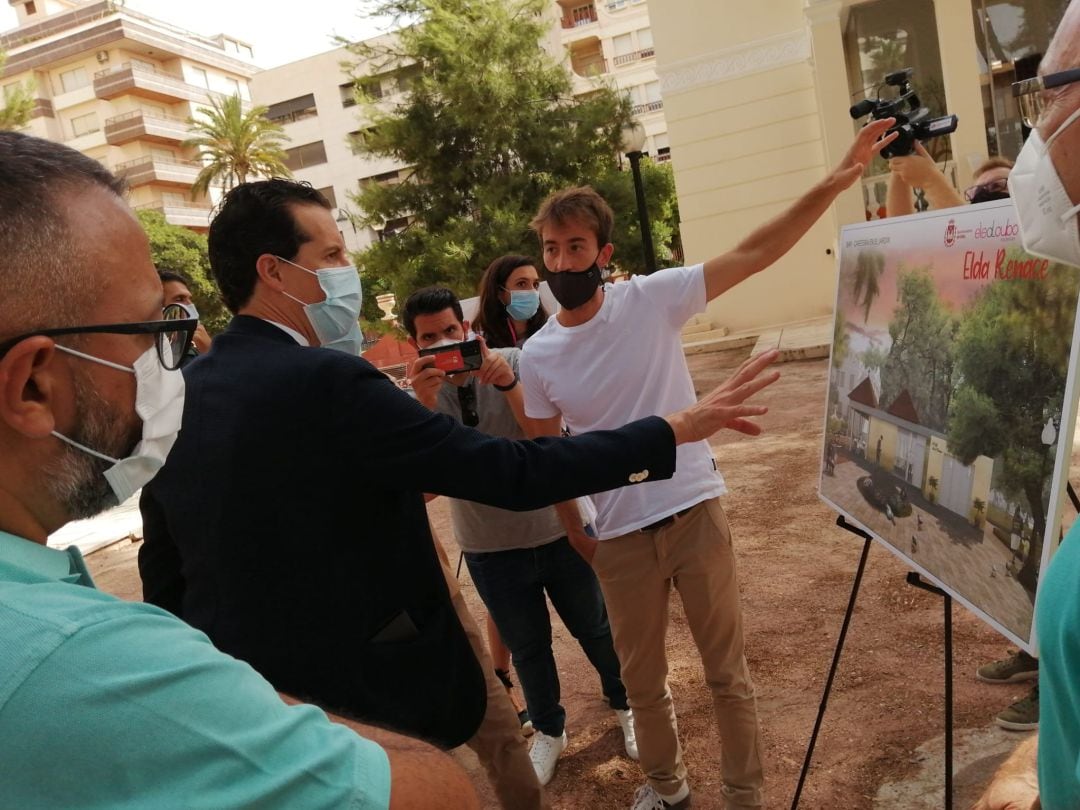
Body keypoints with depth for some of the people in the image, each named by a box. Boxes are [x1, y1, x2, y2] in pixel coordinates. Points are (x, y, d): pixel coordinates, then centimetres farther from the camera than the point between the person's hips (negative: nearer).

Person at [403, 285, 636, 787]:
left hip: (558, 529, 0)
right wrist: (427, 402, -35)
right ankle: (549, 731, 41)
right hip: (490, 549, 1)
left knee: (595, 629, 16)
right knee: (528, 647, 17)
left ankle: (625, 706, 43)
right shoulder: (418, 396, -7)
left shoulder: (515, 363, -10)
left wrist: (508, 383, -36)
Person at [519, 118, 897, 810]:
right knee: (642, 681, 18)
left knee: (728, 673, 11)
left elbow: (754, 254, -12)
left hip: (697, 512, -2)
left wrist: (835, 182, -20)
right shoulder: (537, 356, -2)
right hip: (619, 537, 2)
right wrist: (580, 540, 7)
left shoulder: (651, 299, -8)